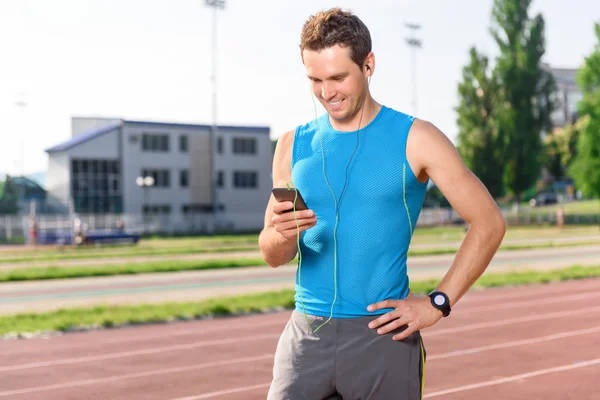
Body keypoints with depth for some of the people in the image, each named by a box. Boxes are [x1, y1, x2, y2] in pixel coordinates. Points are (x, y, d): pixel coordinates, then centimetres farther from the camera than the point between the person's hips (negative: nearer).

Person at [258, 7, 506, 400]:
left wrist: (438, 302, -8)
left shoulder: (414, 140, -4)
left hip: (382, 336, -3)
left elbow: (488, 223, -4)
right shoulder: (294, 145, 6)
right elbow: (274, 257, 8)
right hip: (306, 333, 3)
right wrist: (282, 236, -15)